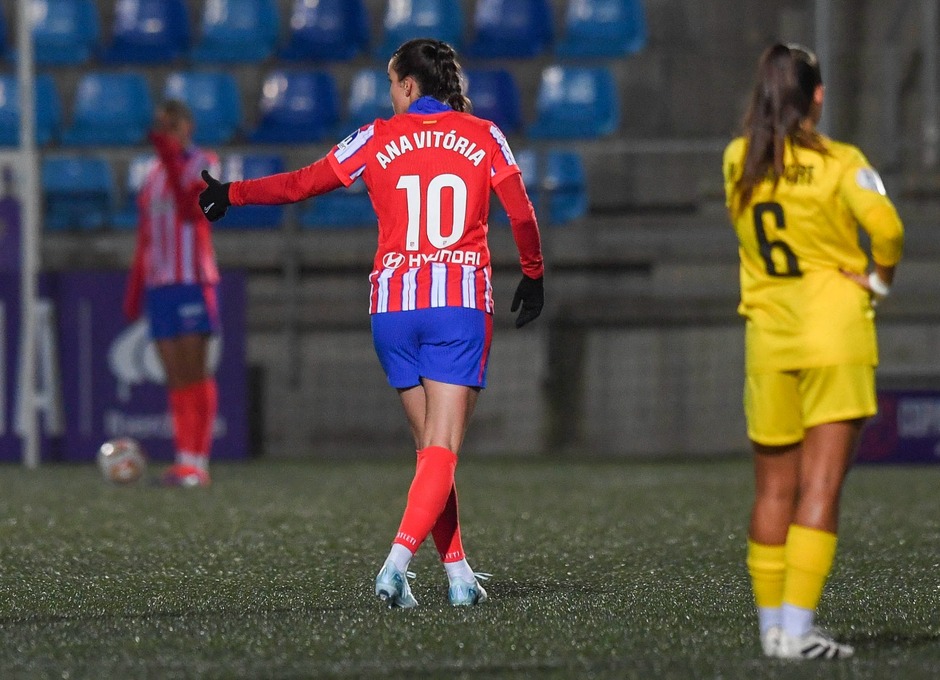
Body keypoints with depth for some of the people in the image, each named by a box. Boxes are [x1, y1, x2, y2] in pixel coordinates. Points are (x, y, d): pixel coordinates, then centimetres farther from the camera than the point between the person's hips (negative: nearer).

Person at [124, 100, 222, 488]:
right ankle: (184, 460, 2)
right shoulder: (152, 178, 21)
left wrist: (171, 157, -23)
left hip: (192, 280, -7)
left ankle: (198, 463, -13)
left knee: (194, 371, -10)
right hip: (158, 283, 7)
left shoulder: (201, 164, 1)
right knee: (175, 376, 3)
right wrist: (134, 292, 18)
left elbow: (192, 208, -18)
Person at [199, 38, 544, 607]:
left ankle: (458, 572, 11)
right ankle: (398, 561, -26)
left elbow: (299, 184, 9)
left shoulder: (378, 139, 5)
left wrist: (231, 195, 23)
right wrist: (533, 276, 25)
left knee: (430, 447, 13)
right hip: (462, 304, -2)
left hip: (393, 305, 2)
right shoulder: (484, 136, 5)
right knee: (443, 451, -6)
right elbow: (523, 214, 8)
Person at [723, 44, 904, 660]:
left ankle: (772, 624, 14)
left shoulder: (738, 162, 4)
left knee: (774, 489, 12)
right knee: (821, 488, -6)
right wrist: (880, 280, -4)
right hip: (836, 337, -4)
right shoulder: (840, 162, -7)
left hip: (769, 340, 4)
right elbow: (886, 225, -21)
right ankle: (797, 627, -14)